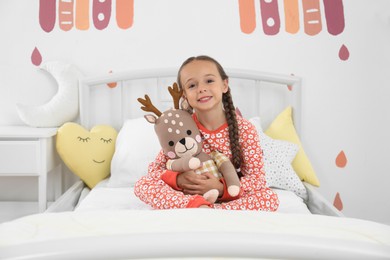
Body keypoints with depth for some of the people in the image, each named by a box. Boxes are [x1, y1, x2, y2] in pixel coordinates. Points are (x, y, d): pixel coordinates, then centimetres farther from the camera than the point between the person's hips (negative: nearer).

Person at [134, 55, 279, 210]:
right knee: (142, 184, -18)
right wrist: (178, 179, -25)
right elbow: (155, 168, -4)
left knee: (270, 198, -26)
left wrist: (222, 188, -27)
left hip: (229, 197, 0)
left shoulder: (245, 129, -13)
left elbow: (257, 177, -12)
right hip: (188, 194, 1)